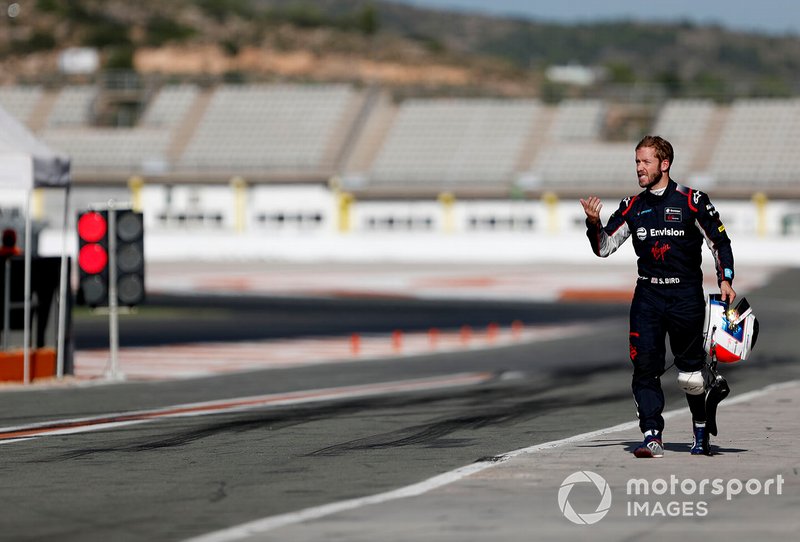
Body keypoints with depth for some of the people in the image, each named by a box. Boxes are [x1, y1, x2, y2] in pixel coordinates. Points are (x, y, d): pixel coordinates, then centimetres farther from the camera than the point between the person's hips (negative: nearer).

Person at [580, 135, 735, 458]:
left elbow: (719, 241, 5)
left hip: (686, 296, -3)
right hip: (647, 296, 3)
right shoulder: (633, 207, 10)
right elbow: (604, 247, 10)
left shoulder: (692, 201, -1)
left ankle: (702, 432, 24)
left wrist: (725, 280, -4)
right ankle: (652, 437, -10)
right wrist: (594, 223, -8)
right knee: (644, 365, -9)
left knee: (691, 371, 2)